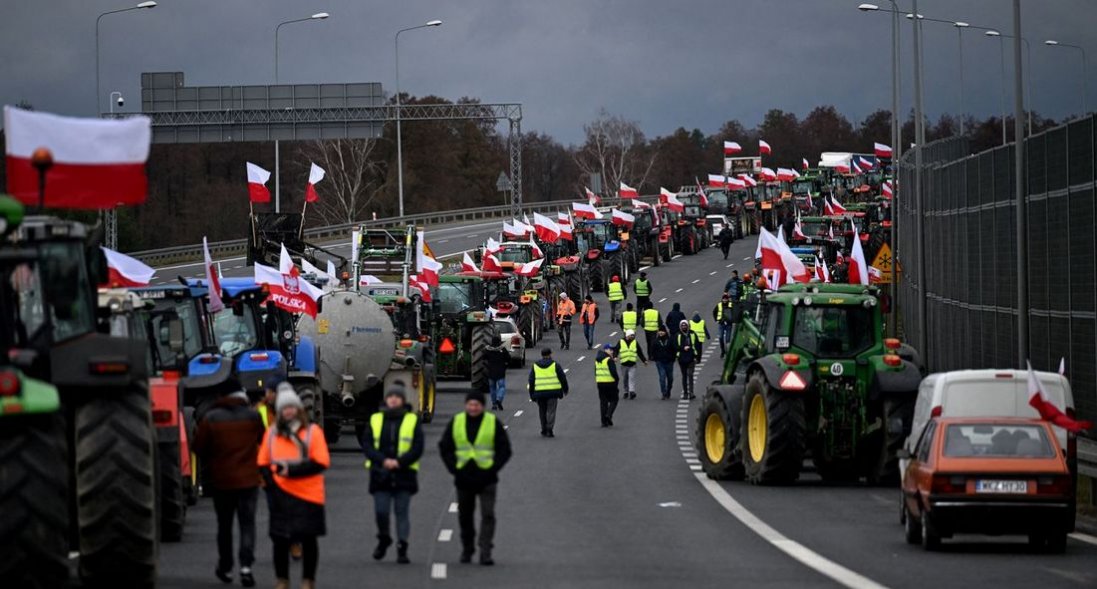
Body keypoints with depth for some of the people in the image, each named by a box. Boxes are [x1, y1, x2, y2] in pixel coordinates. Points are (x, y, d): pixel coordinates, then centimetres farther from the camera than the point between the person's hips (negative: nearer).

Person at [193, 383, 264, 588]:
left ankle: (225, 568, 22)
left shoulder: (211, 418, -8)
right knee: (247, 524, 2)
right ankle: (246, 565, -14)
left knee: (224, 525, 14)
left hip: (221, 480, 0)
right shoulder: (253, 416, -6)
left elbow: (199, 447, -3)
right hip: (249, 479, 0)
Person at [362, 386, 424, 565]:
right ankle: (384, 539, 23)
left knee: (402, 512, -1)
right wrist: (383, 460, -13)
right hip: (380, 474, 1)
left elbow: (417, 448, -2)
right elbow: (367, 445, 2)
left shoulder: (412, 421, 4)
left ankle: (402, 548, 3)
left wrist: (399, 462, -15)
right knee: (380, 511, -3)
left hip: (404, 474, -1)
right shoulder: (375, 420, 8)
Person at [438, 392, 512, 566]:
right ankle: (467, 550, 27)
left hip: (486, 479, -3)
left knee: (488, 515, -12)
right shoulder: (456, 422, 5)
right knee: (465, 516, 11)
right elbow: (445, 447, 9)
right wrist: (454, 469, -4)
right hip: (464, 478, 3)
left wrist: (492, 469, -9)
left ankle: (485, 553, -13)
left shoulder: (494, 423, 0)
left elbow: (504, 450, 2)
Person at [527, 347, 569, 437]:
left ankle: (544, 430, 18)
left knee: (542, 412, 15)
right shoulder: (555, 365, 1)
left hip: (539, 393, 2)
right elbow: (563, 378, 4)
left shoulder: (535, 366, 9)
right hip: (552, 392, -2)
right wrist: (565, 389, 17)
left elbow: (531, 381, 8)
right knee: (551, 411, -1)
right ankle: (549, 429, -14)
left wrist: (532, 394, 12)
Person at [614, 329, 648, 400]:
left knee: (632, 378, -14)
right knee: (625, 379, 9)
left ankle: (632, 391, -21)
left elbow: (640, 352, 16)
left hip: (632, 364, 0)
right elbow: (616, 350, 0)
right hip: (624, 364, 0)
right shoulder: (620, 342, 3)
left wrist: (644, 360, 16)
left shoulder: (635, 342, 8)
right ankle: (626, 392, 19)